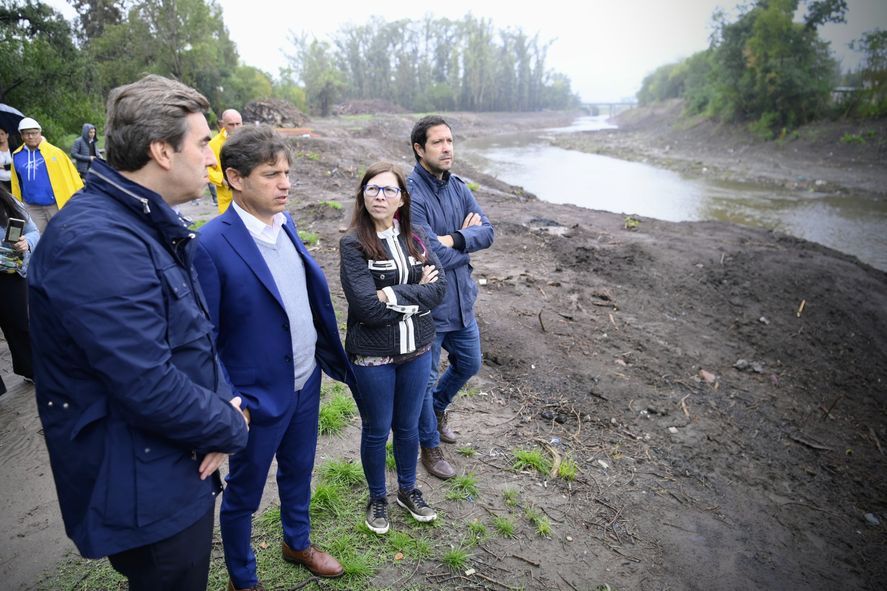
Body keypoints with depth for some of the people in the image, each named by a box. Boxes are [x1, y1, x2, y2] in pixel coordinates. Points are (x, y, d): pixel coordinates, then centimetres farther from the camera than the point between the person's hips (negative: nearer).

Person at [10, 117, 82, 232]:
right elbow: (16, 184, 14)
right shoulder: (17, 156, 5)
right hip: (32, 207, 3)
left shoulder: (54, 152, -6)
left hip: (58, 204, -3)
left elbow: (70, 175, -5)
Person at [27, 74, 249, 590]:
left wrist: (224, 404, -7)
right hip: (145, 493, -9)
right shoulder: (96, 242, -28)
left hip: (185, 470, 9)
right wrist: (232, 428, -14)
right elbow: (149, 388, -31)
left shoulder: (152, 224, 6)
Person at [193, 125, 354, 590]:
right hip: (258, 396, -6)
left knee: (298, 472, 28)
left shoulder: (285, 221, -2)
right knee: (242, 495, 18)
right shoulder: (213, 243, -23)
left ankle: (297, 543, 55)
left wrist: (331, 355, 10)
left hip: (306, 382, 7)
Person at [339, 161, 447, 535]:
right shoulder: (352, 244, -13)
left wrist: (395, 294, -21)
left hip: (417, 350, 4)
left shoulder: (416, 239, 1)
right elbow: (367, 308, -22)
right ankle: (377, 499, 40)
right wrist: (416, 292, -15)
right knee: (376, 431, 15)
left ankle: (408, 491, 45)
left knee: (408, 427, 20)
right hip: (373, 356, -4)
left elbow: (439, 289, -9)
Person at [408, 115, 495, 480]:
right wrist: (467, 236, -9)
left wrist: (454, 239, -23)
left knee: (468, 364, 24)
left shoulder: (458, 187, 3)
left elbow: (487, 232, -5)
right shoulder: (410, 196, -22)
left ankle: (437, 408, 52)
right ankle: (430, 446, 34)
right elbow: (435, 257, -26)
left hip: (462, 301, 8)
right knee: (425, 379, 11)